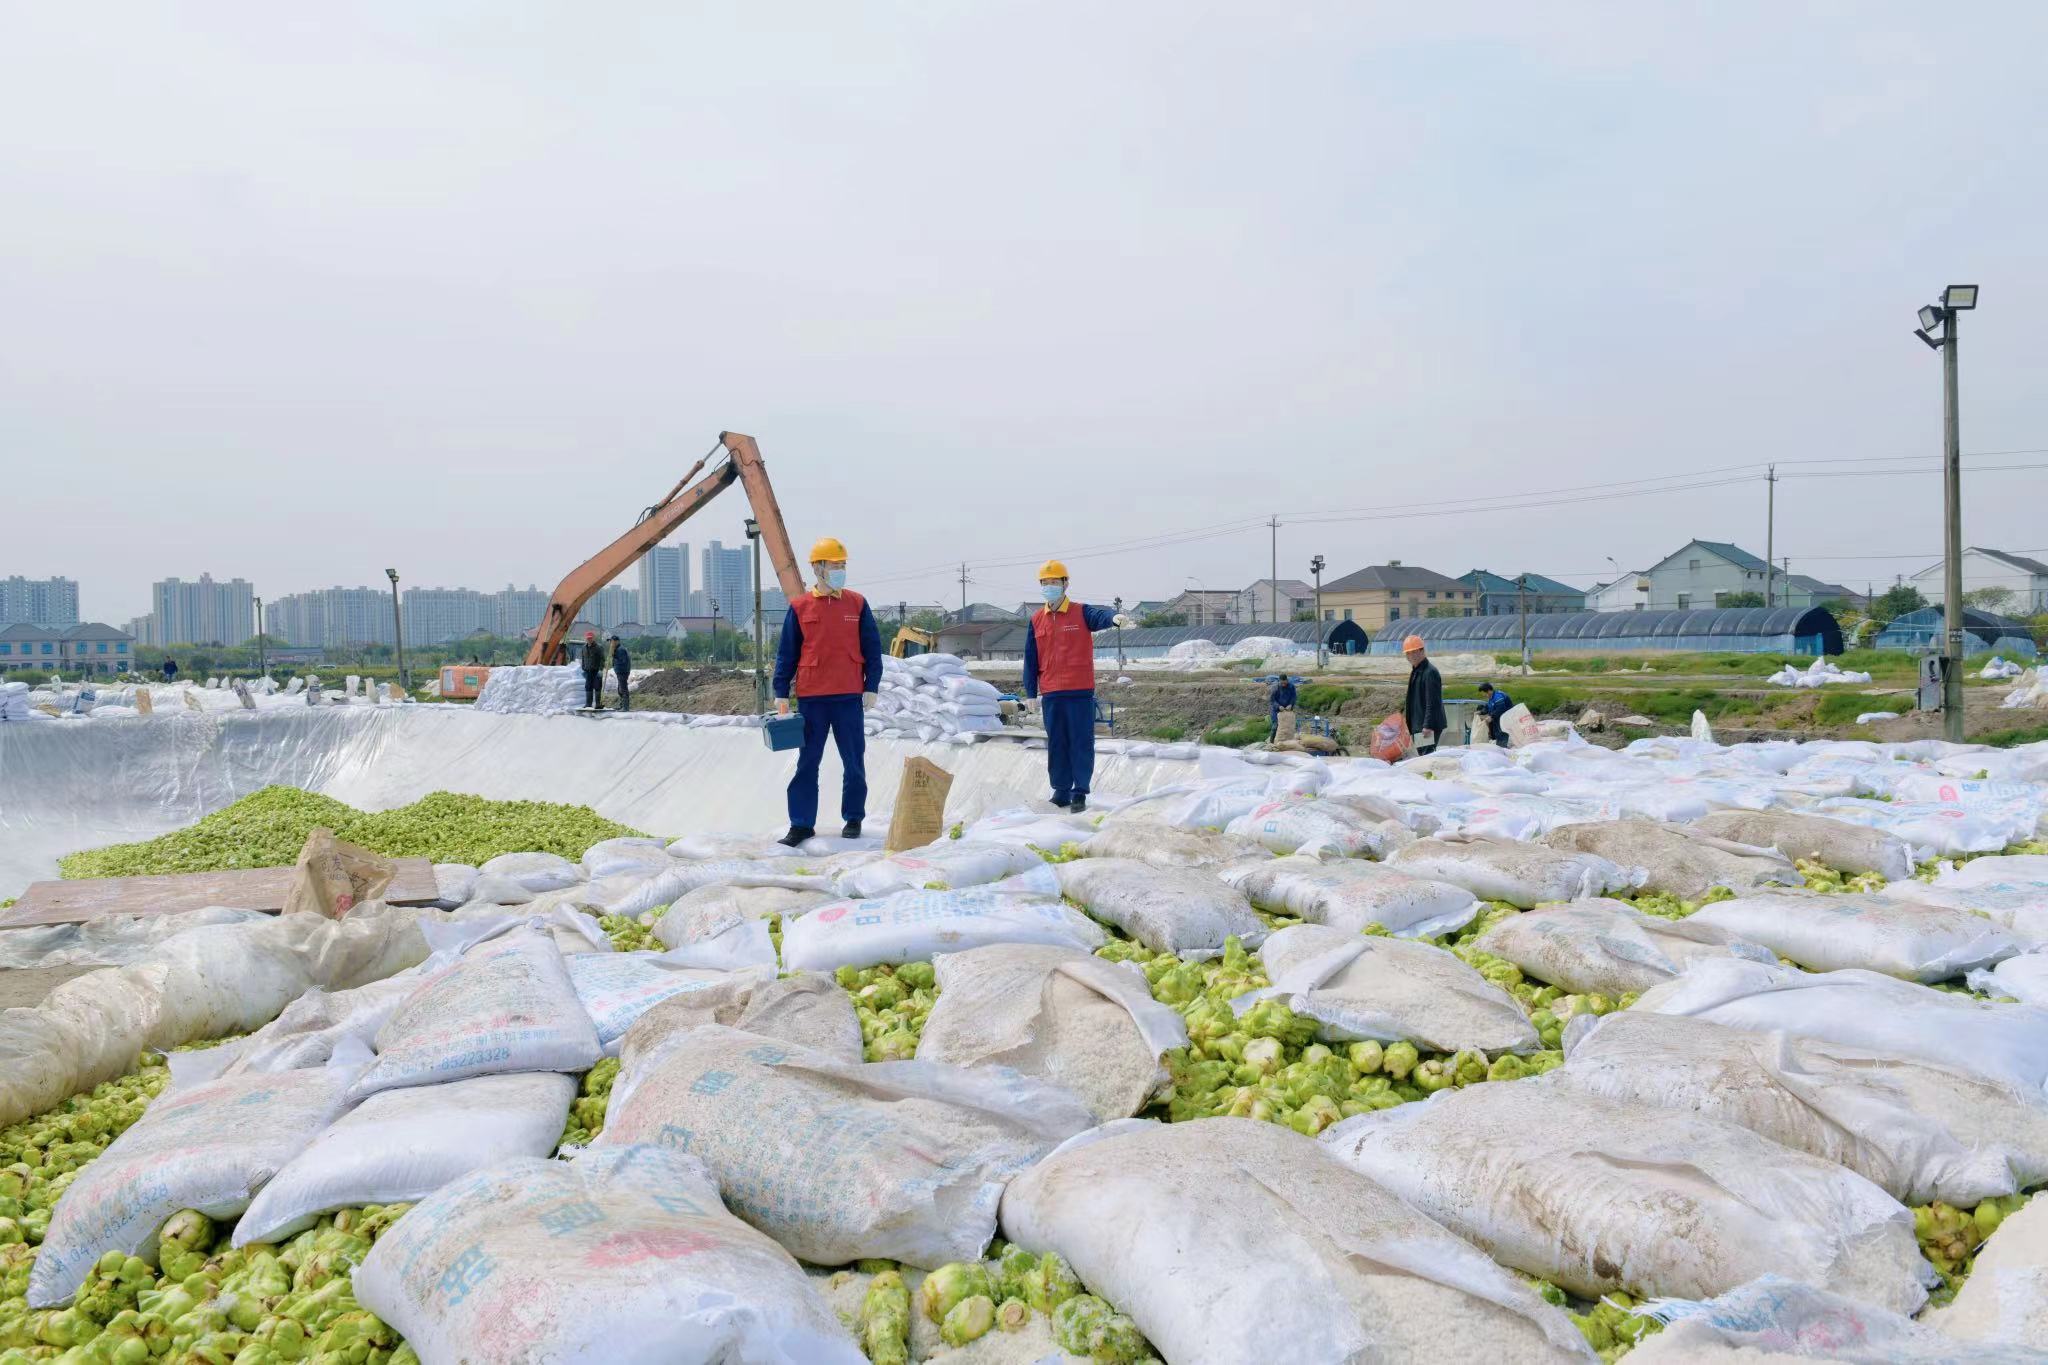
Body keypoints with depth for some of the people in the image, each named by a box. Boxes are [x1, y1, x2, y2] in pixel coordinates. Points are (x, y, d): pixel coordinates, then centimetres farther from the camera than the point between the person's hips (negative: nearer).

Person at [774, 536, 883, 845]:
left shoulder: (857, 604, 5)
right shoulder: (799, 607, 3)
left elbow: (872, 648, 7)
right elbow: (786, 654, 6)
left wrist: (872, 686, 0)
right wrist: (781, 694, 2)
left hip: (849, 696, 0)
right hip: (810, 697, 0)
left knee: (854, 760, 7)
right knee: (807, 762, 4)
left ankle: (853, 818, 20)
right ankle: (802, 824, 10)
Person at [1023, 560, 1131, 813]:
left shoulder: (1081, 613, -1)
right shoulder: (1036, 620, 10)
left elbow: (1099, 616, -23)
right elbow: (1031, 659, 12)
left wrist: (1114, 617, -48)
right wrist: (1031, 693, 9)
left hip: (1080, 691, -3)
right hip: (1050, 694, 3)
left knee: (1081, 742, 0)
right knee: (1056, 744, 9)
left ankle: (1080, 792, 7)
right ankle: (1061, 790, 19)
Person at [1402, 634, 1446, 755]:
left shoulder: (1430, 672, -14)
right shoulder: (1415, 672, 17)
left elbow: (1432, 702, -20)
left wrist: (1428, 726, -24)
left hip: (1428, 726, -10)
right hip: (1418, 725, 10)